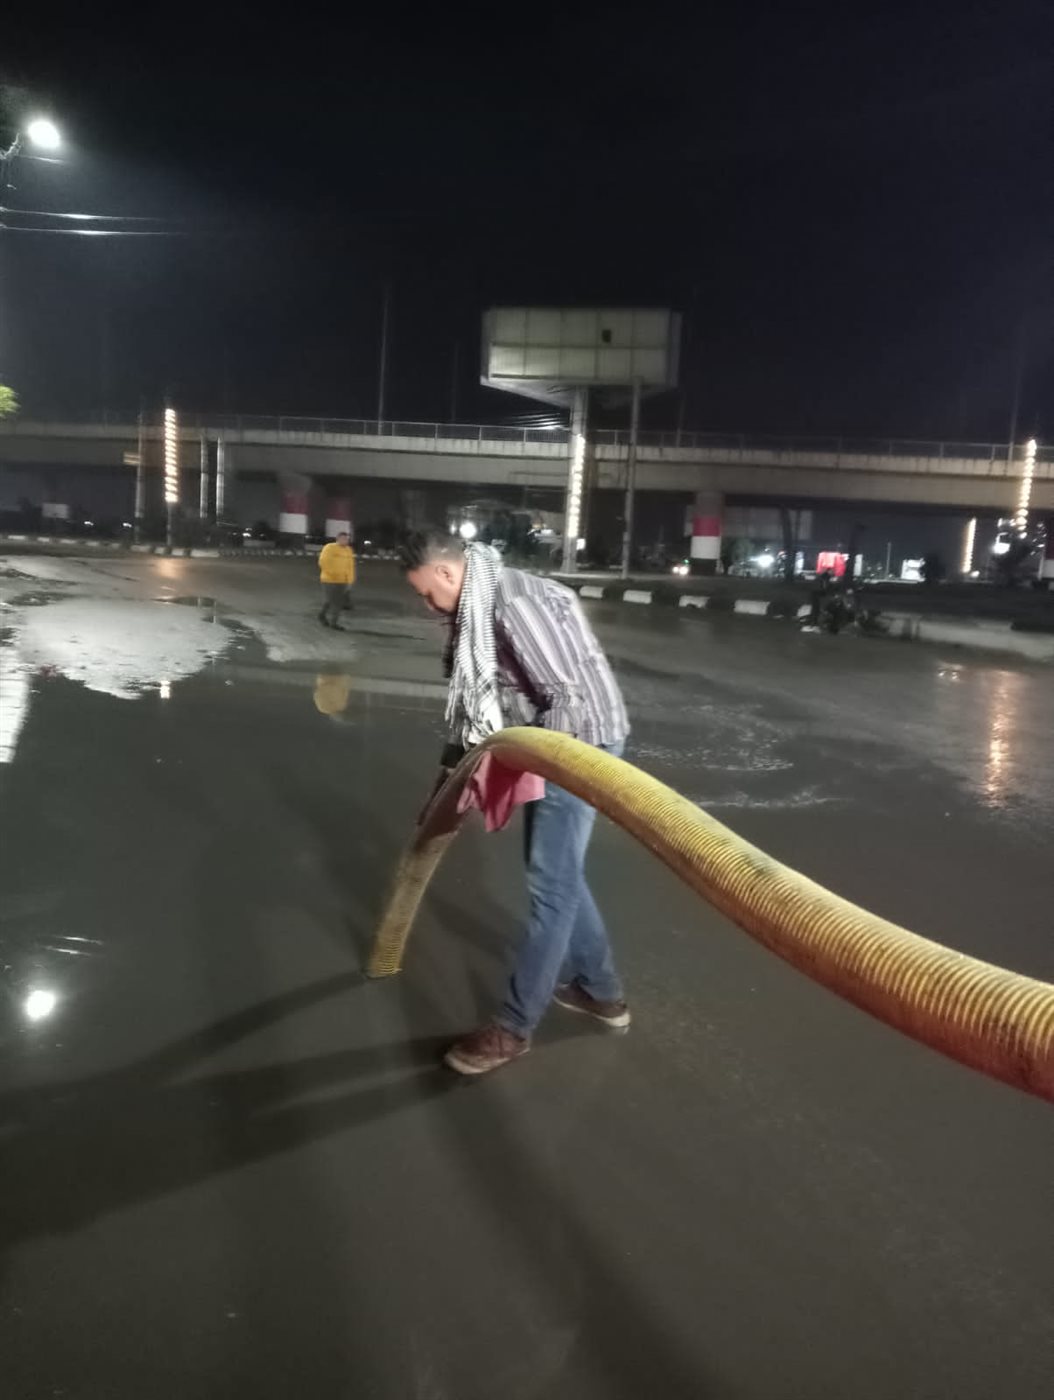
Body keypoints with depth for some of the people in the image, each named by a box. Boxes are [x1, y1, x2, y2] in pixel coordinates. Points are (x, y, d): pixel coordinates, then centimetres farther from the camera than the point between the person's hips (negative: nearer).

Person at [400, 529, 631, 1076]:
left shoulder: (514, 604, -25)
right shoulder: (477, 606, 8)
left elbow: (569, 695, -26)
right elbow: (476, 693, 18)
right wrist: (454, 759, 20)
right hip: (548, 742, 10)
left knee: (549, 884, -4)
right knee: (558, 872, 18)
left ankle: (514, 1027, 7)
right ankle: (600, 990, 34)